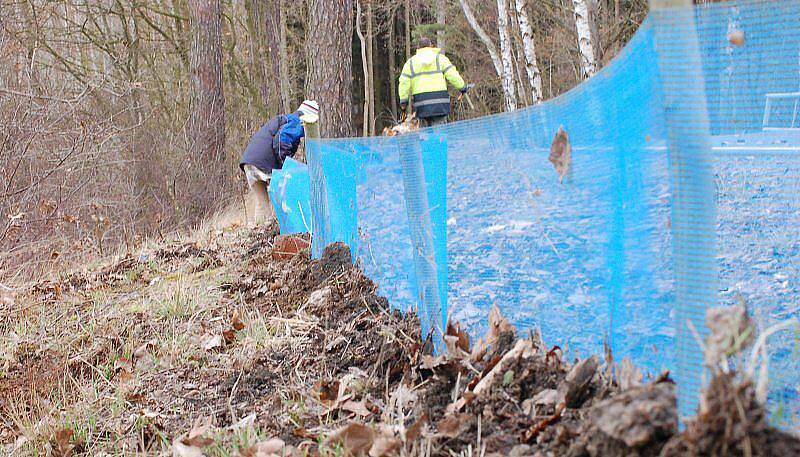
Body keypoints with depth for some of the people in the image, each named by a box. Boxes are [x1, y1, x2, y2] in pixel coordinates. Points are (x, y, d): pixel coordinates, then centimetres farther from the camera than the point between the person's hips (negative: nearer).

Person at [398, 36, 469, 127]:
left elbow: (404, 83, 6)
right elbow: (452, 75, -3)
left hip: (421, 102, 2)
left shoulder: (411, 62, 12)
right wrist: (462, 87, 8)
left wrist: (403, 100, 8)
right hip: (439, 99, -2)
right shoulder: (440, 58, 5)